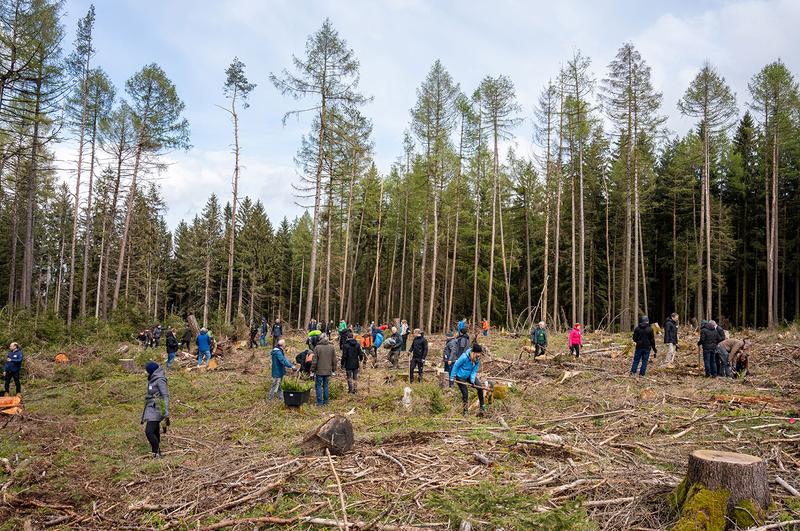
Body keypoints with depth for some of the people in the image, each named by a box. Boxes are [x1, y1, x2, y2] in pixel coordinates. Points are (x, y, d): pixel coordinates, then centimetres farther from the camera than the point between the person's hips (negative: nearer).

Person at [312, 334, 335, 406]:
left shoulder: (317, 347, -11)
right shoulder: (331, 347, 1)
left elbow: (314, 360, -10)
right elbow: (334, 360, 8)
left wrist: (312, 370, -1)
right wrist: (333, 370, 18)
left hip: (319, 371, -4)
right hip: (328, 371, 4)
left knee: (318, 386, 5)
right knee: (326, 385, 13)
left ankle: (319, 402, 5)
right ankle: (325, 402, 17)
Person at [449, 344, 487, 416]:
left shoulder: (477, 360, -12)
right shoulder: (464, 357, -30)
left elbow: (474, 371, -6)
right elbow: (456, 366, -20)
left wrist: (472, 380, -22)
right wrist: (452, 379, -17)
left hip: (469, 376, 6)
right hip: (460, 377, -6)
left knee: (480, 387, -7)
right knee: (465, 393, -8)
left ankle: (482, 406, 7)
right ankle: (465, 411, 10)